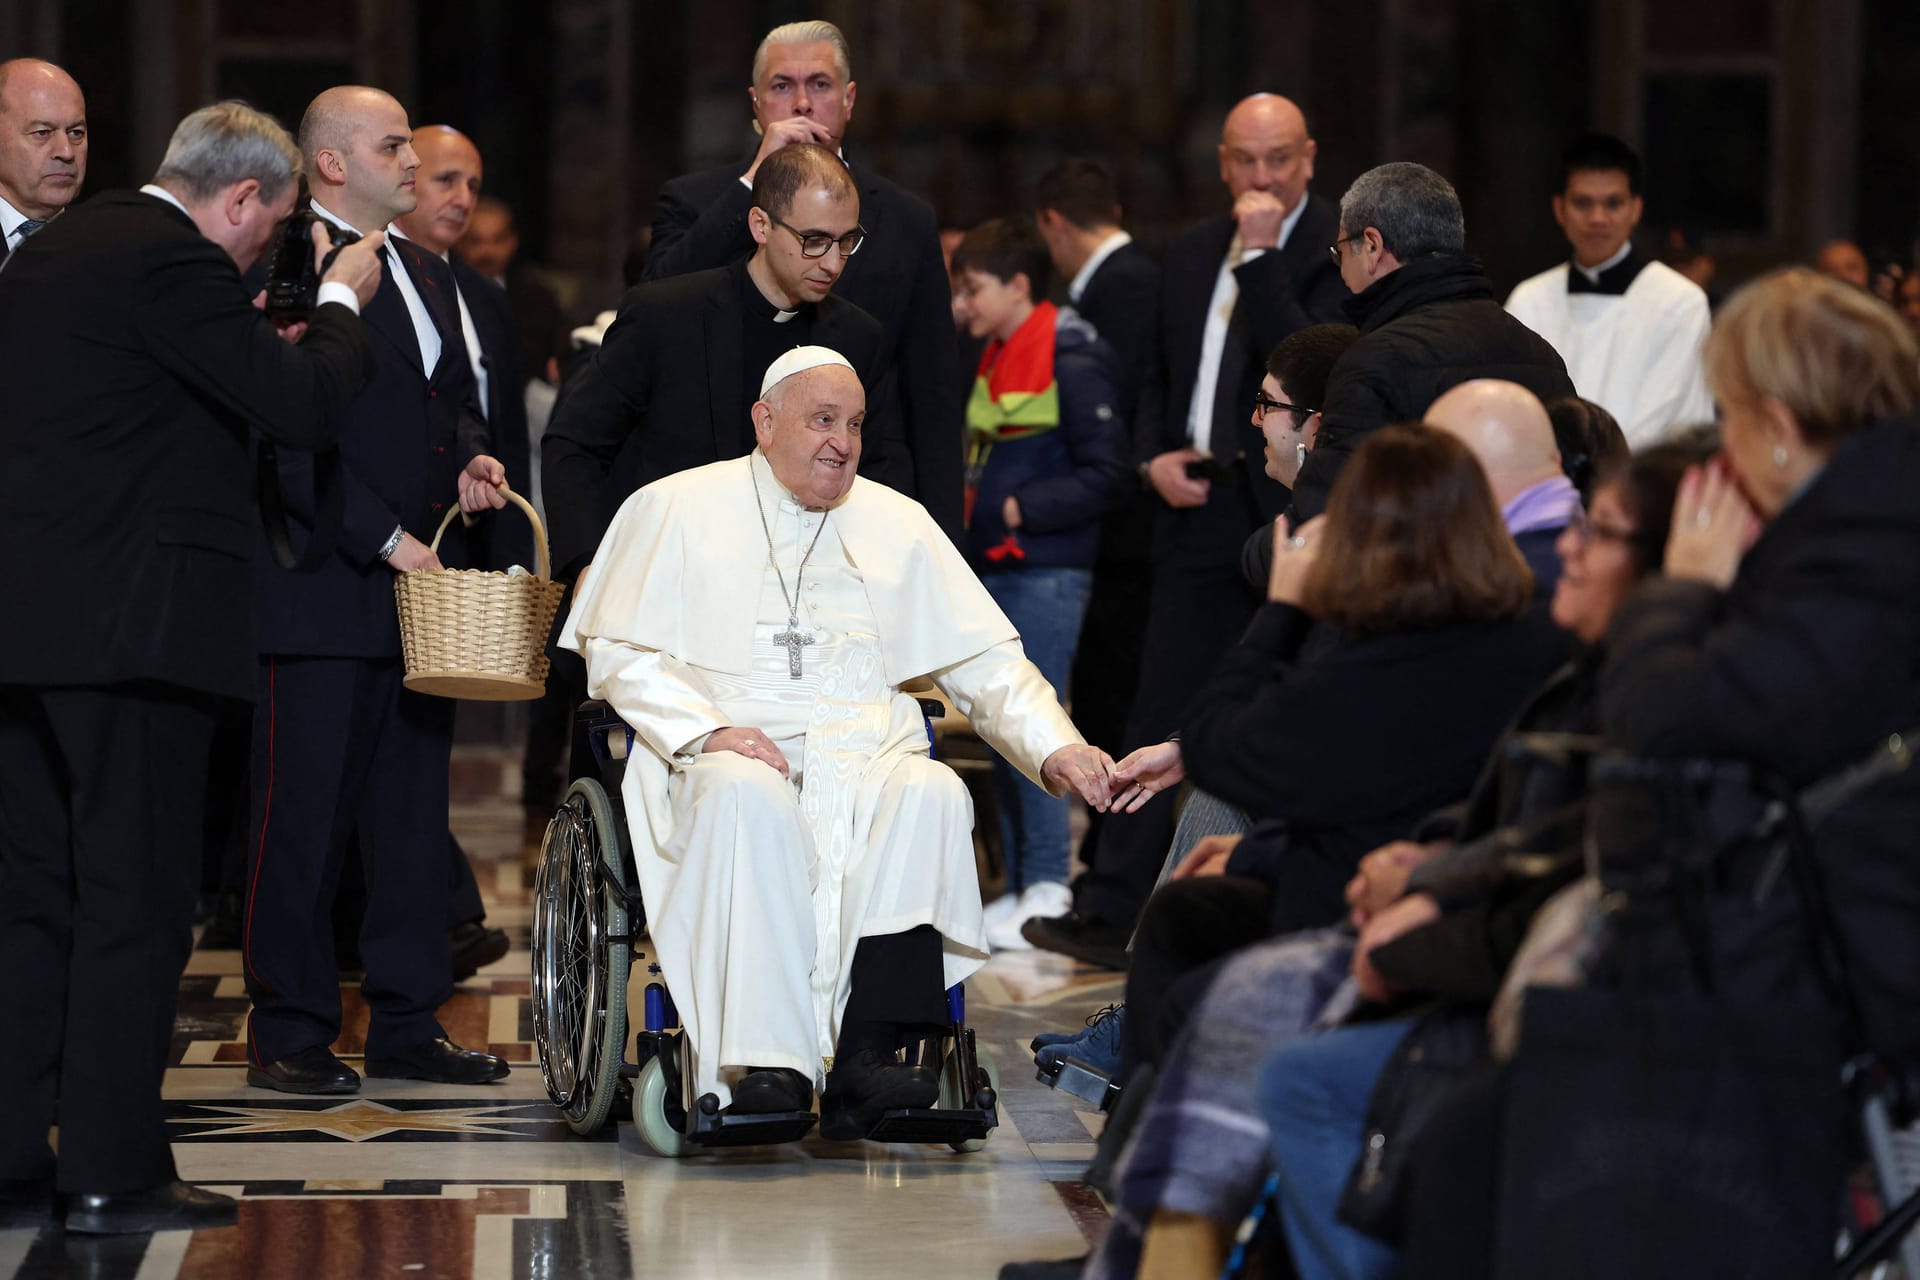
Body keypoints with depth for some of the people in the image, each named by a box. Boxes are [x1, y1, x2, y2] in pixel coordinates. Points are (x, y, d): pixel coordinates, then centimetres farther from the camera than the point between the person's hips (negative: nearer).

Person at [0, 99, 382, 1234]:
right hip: (131, 627, -9)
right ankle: (113, 1172, -1)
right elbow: (307, 407, -15)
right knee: (136, 901, -2)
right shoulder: (177, 264, -12)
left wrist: (253, 345, 22)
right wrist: (339, 305, 3)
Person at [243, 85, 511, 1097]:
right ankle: (287, 1033, 4)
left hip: (416, 579, 8)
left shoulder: (427, 275, 19)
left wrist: (473, 457, 5)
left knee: (412, 814, 10)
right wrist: (385, 539, -17)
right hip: (322, 594, -8)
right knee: (305, 814, -4)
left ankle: (406, 1023, 17)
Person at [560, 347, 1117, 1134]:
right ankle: (766, 1064, -45)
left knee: (933, 795, -32)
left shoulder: (898, 523, 20)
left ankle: (866, 1061, -42)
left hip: (868, 752, 3)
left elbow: (985, 661, 17)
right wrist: (709, 729, -12)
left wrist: (1054, 747, -2)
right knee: (748, 797, -39)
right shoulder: (674, 509, 12)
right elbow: (619, 652, 5)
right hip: (728, 750, -3)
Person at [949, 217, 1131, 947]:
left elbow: (1105, 476, -15)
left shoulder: (1073, 364, -12)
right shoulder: (994, 360, 15)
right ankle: (1020, 886, 15)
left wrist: (1019, 508, -16)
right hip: (995, 571, 9)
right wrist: (970, 501, 10)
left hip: (1045, 572, -9)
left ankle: (1049, 888, -7)